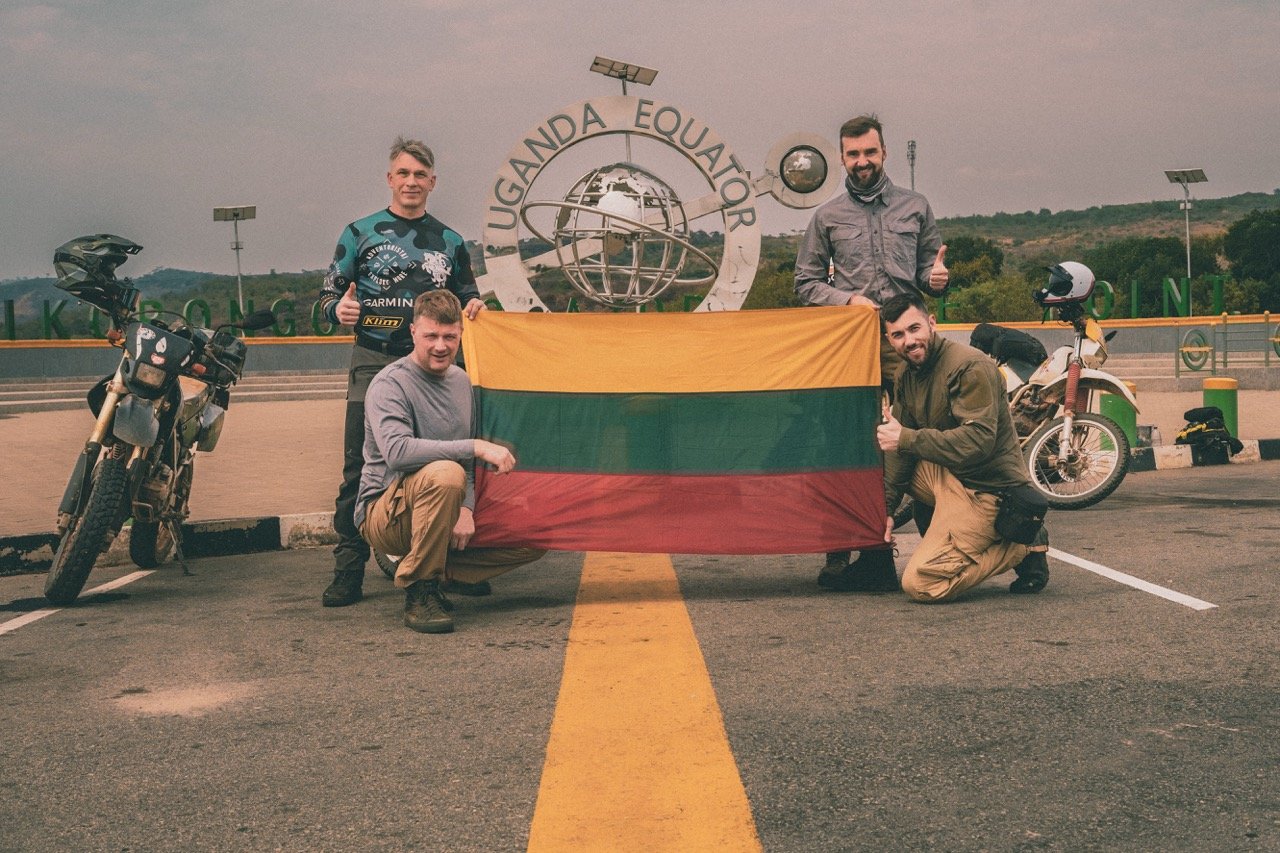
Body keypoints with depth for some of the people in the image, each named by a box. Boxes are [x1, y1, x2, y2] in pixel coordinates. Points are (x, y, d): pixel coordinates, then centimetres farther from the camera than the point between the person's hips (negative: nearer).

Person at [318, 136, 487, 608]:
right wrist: (339, 309, -16)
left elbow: (466, 297, 23)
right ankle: (348, 570, 0)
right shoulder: (361, 232, 8)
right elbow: (328, 295, 7)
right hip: (374, 362, -2)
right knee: (361, 469, -6)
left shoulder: (449, 241, 15)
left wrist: (473, 307, 0)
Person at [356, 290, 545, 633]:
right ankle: (418, 591, -23)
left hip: (448, 515, 7)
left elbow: (468, 462, 10)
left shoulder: (461, 380, 7)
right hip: (384, 513, -7)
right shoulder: (389, 385, -16)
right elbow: (396, 451, -34)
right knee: (445, 473, -38)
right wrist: (476, 447, -34)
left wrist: (466, 508, -9)